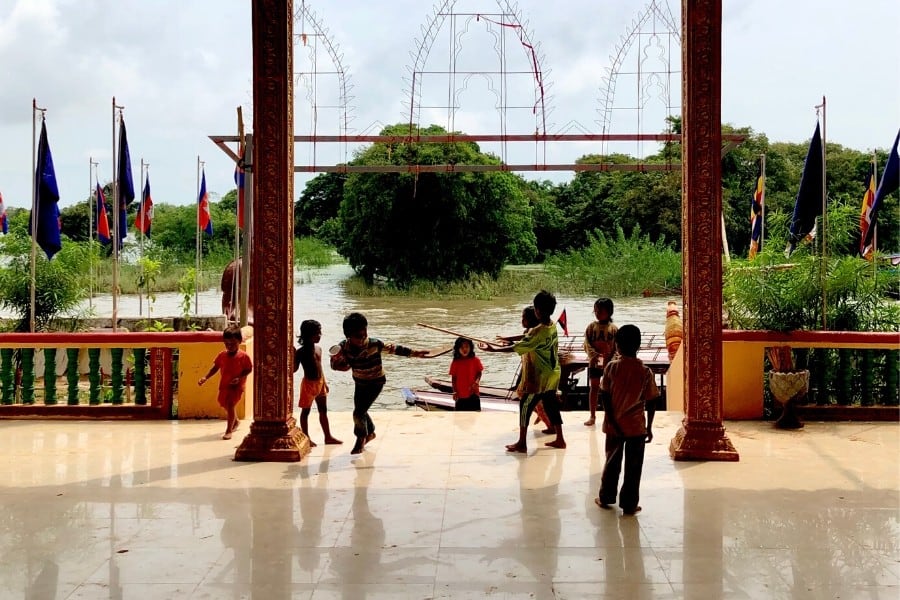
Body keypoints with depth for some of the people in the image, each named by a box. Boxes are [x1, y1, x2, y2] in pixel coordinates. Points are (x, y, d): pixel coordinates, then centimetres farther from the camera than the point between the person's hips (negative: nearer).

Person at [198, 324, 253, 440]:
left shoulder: (244, 356, -14)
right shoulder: (222, 355, -1)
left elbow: (249, 369, -10)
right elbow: (215, 367, 6)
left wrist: (240, 378, -24)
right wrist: (206, 377, -5)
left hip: (236, 386, -6)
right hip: (224, 385, 6)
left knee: (230, 405, -17)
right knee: (225, 405, 20)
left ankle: (229, 431, -10)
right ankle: (236, 421, 48)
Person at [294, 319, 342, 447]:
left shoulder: (318, 349, 6)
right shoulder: (301, 352, -13)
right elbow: (294, 369, -15)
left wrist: (324, 382, 16)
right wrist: (293, 355, -29)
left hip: (320, 383, 7)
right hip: (308, 383, -7)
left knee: (323, 411, 13)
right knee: (305, 411, 5)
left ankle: (328, 436, 20)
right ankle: (306, 438, 13)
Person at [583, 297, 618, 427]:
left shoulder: (613, 328, -3)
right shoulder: (591, 326, -1)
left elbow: (617, 347, -3)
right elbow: (587, 344, -4)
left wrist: (612, 360, -15)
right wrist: (594, 355, -19)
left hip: (609, 363, -1)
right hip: (594, 362, 1)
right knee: (594, 388, 7)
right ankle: (593, 416, 16)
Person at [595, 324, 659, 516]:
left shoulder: (611, 367, -9)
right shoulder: (646, 372, -9)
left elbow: (605, 397, -9)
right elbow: (650, 404, -6)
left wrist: (612, 422, -4)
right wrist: (649, 427, 5)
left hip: (614, 426, 1)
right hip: (636, 427, -1)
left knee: (612, 463, 17)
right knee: (633, 467, 8)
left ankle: (606, 498, 28)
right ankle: (629, 504, 13)